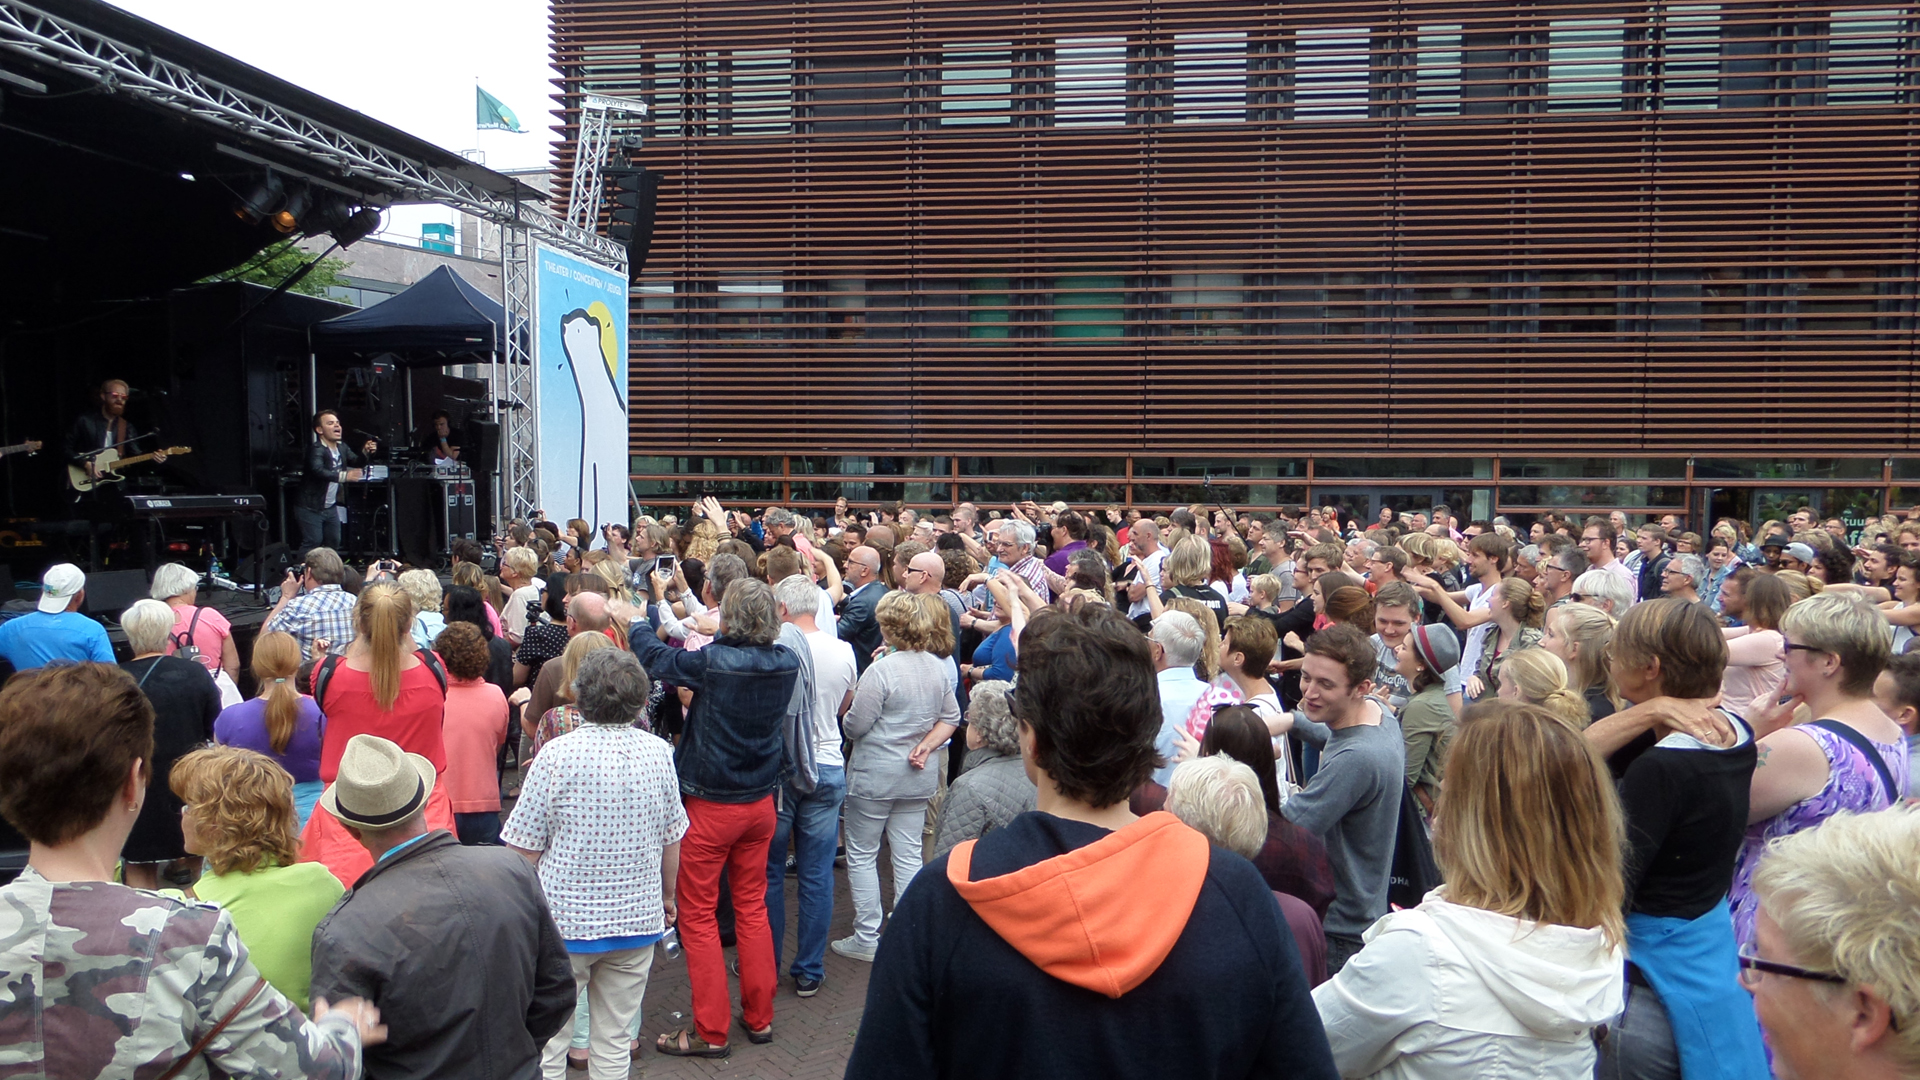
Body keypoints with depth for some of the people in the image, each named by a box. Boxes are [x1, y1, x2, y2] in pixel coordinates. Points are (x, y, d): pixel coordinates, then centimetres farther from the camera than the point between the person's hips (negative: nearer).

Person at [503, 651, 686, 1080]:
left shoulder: (557, 755, -14)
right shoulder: (658, 752, -3)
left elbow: (524, 849, -9)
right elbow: (671, 839, 6)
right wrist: (667, 897, 22)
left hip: (565, 920, -3)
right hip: (637, 918, 3)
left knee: (547, 1040, 12)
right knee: (614, 1044, 13)